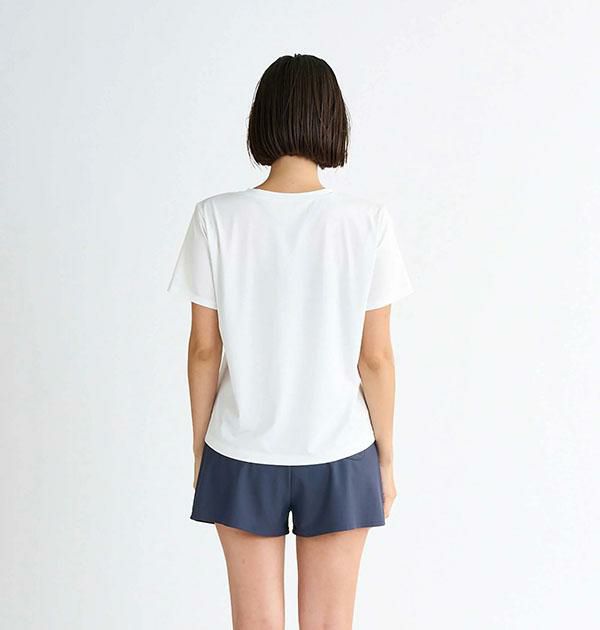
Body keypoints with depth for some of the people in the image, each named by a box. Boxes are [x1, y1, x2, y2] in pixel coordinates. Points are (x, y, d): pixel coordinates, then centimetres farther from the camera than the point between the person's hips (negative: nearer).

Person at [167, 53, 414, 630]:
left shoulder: (218, 219, -10)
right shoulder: (368, 221, -11)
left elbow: (204, 349, -5)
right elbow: (376, 357, -7)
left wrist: (200, 449, 9)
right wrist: (386, 458, 6)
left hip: (243, 454, 1)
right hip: (338, 452, 0)